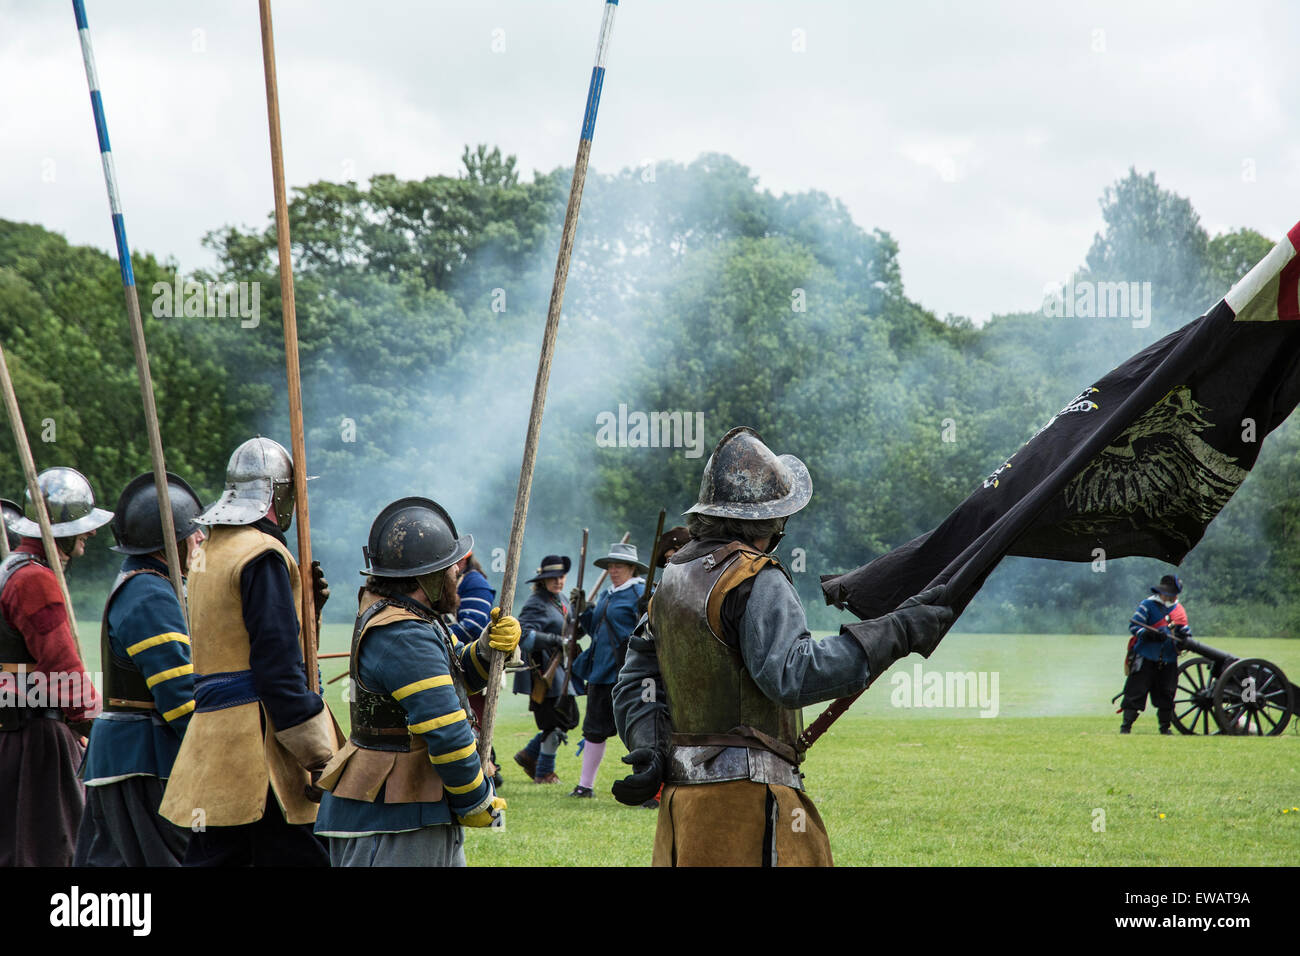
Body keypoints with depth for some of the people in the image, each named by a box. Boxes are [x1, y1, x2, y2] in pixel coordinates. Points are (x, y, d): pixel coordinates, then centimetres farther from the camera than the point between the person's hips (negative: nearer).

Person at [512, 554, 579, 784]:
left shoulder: (560, 599, 14)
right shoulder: (537, 604, -15)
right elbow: (522, 634, -27)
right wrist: (553, 640, -33)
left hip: (559, 669, 10)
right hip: (544, 672, -10)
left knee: (569, 718, 14)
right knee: (556, 722, -4)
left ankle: (529, 755, 26)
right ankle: (544, 772, 10)